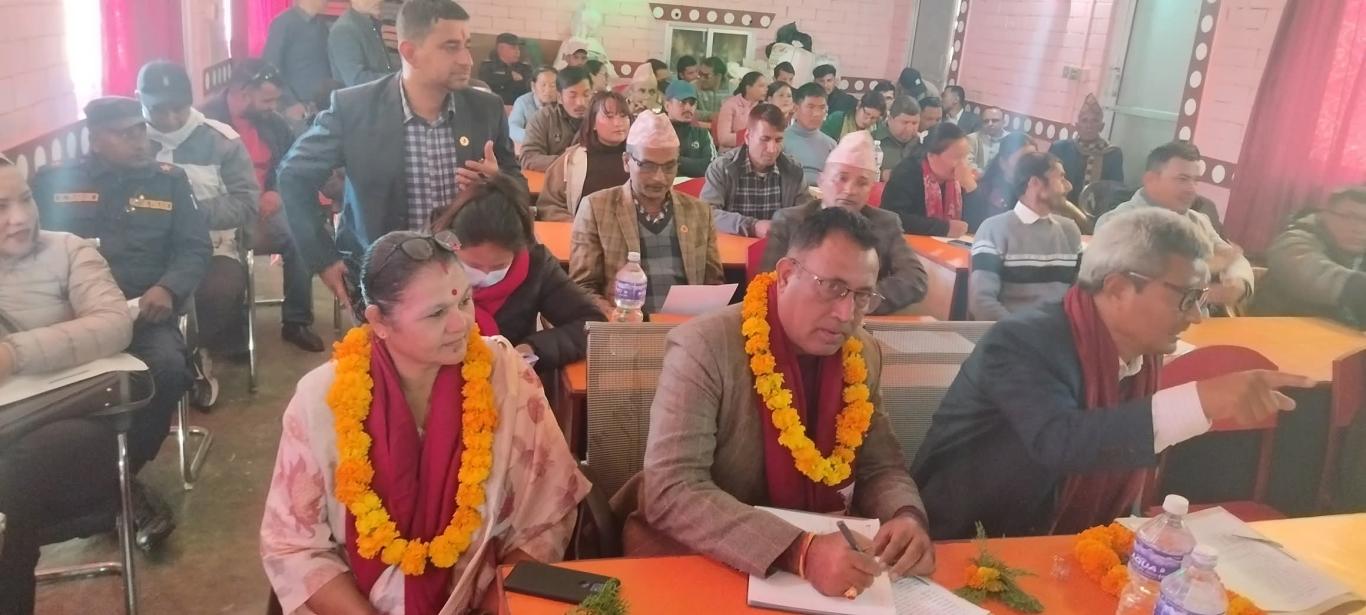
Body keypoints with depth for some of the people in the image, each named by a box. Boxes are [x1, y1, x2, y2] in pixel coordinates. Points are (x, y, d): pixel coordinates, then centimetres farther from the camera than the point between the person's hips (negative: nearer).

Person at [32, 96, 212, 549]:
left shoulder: (168, 180, 15)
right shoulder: (53, 180, 14)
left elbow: (195, 247, 9)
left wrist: (168, 289, -11)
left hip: (142, 310, 0)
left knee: (168, 368, -31)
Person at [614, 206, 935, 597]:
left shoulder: (863, 355, 1)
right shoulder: (704, 347, -18)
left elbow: (882, 466, 7)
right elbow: (671, 492, -25)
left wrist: (907, 517, -16)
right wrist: (798, 552, -35)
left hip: (827, 545, 5)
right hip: (703, 561, -5)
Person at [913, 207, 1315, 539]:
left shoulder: (1142, 353, 1)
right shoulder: (1022, 342, -22)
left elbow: (1114, 446, 9)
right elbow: (1059, 443, -38)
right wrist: (1199, 399, -42)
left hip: (1067, 546, 7)